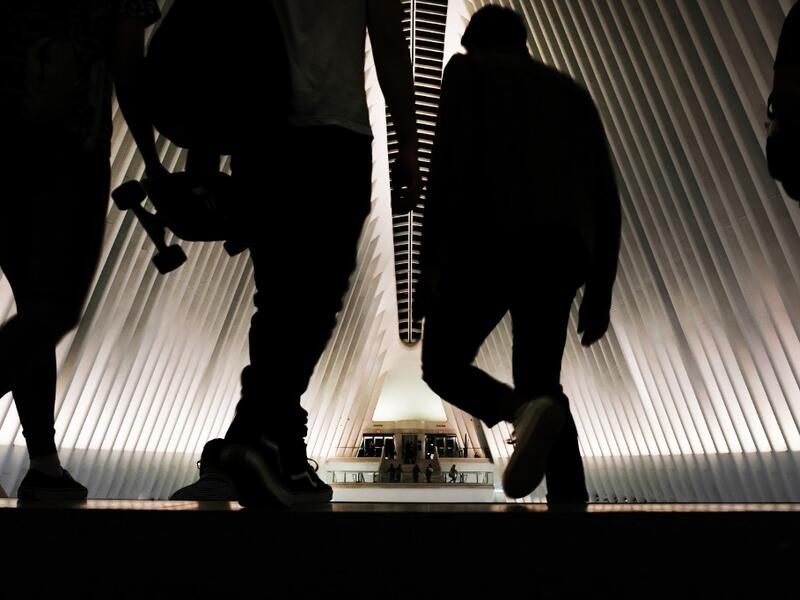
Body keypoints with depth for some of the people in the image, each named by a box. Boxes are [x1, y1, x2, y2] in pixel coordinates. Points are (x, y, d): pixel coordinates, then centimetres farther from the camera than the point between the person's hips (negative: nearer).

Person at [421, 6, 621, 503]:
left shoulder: (467, 69, 16)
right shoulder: (571, 91, 28)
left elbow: (450, 161, -4)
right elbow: (605, 198, 18)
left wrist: (431, 256, -6)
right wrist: (599, 292, 19)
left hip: (488, 242, -4)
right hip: (561, 252, 5)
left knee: (443, 366, 12)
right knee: (539, 382, 16)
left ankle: (526, 413, -17)